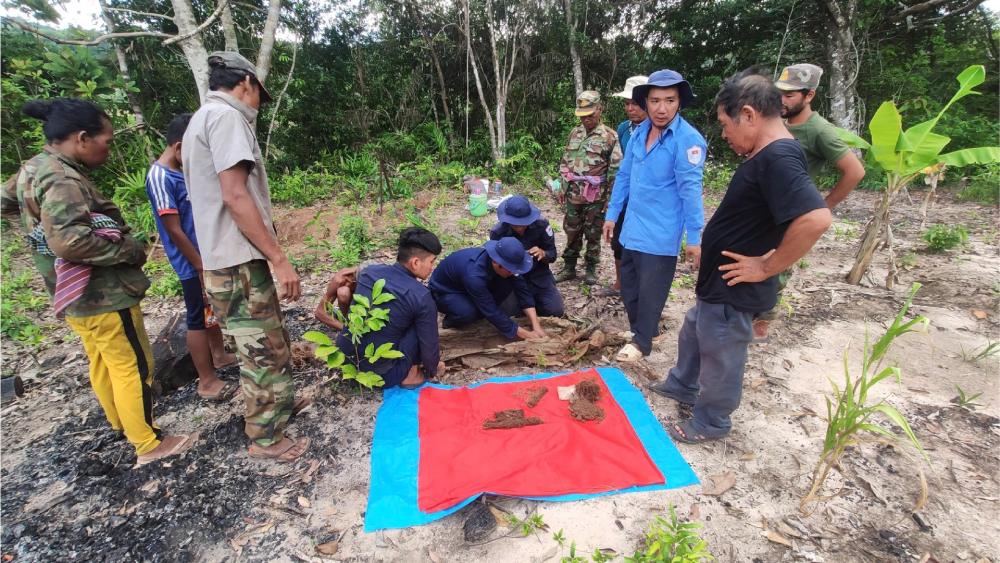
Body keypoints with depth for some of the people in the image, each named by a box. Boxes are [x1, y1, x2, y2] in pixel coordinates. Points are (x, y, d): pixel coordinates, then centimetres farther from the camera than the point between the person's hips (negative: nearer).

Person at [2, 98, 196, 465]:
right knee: (132, 367, 0)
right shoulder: (62, 179, -23)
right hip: (102, 294, -10)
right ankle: (149, 444, 10)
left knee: (102, 362, 22)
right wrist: (131, 250, -23)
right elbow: (69, 241, -34)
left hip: (77, 294, 10)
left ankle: (122, 423, 40)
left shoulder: (33, 168, 8)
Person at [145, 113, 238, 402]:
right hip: (193, 264, -8)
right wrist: (201, 266, -16)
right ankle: (207, 381, 12)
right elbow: (174, 231, -21)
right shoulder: (160, 177, -19)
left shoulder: (184, 170, 7)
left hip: (208, 256, 8)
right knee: (198, 318, 1)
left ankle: (219, 355, 39)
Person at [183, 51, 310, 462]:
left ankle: (280, 402, 39)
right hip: (239, 265, -10)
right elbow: (235, 197, -21)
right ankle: (266, 438, 16)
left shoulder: (201, 119, 19)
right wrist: (279, 258, -20)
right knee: (264, 352, 1)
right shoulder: (226, 116, -11)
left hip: (222, 261, 10)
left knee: (270, 344, 22)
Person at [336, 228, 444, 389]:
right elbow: (429, 342, -7)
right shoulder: (421, 297, -18)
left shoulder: (369, 270, -1)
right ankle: (406, 374, 6)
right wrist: (433, 369, 14)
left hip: (344, 354, 6)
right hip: (377, 367, -6)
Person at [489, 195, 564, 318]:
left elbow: (553, 254, -8)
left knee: (556, 311, -10)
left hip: (538, 275, 1)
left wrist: (543, 254, -32)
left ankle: (531, 300, 22)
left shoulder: (541, 225, -16)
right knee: (507, 309, -24)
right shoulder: (498, 232, -18)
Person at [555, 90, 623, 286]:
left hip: (596, 196, -4)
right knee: (572, 232, 12)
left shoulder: (609, 136, -6)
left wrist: (610, 195, -11)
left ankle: (591, 269, 21)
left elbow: (615, 169, -8)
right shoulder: (574, 133, 10)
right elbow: (565, 162, 15)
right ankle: (569, 268, 24)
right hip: (573, 193, 5)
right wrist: (563, 187, 11)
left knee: (593, 234, 6)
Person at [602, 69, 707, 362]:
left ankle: (642, 341, 25)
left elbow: (690, 190, -17)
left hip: (660, 233, -7)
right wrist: (612, 214, 13)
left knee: (650, 291, 6)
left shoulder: (688, 139, -16)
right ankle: (640, 329, 39)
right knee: (628, 284, 18)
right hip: (632, 226, 7)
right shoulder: (640, 132, 5)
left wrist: (693, 238, -15)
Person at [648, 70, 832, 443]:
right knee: (693, 333, 26)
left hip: (732, 291, -10)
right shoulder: (765, 156, 7)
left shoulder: (778, 159, -25)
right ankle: (682, 386, 49)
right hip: (717, 284, 10)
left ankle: (710, 422, 32)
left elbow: (815, 220, -37)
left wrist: (766, 268, -26)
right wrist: (708, 245, 10)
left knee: (720, 356, 10)